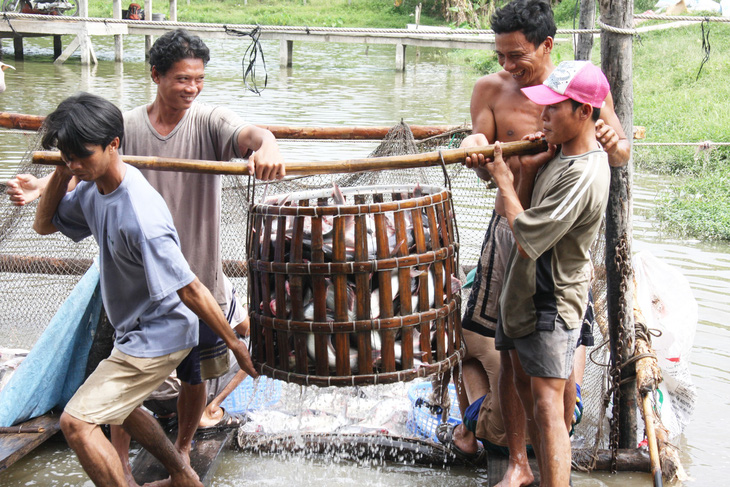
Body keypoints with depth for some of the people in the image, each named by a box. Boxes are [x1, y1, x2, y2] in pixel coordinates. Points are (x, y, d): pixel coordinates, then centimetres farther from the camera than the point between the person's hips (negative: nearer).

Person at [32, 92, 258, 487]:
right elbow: (44, 224, 9)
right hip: (136, 329, 10)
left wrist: (235, 344, -23)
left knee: (77, 421, -11)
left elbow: (189, 289, -29)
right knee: (117, 405, 29)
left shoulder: (140, 217, -33)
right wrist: (60, 175, -8)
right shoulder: (92, 189, -5)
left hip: (158, 334, -10)